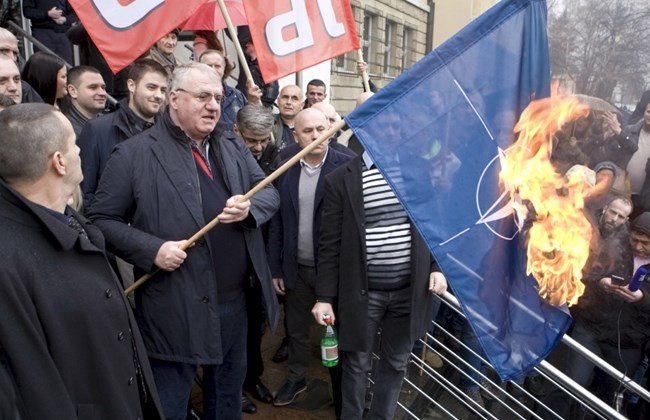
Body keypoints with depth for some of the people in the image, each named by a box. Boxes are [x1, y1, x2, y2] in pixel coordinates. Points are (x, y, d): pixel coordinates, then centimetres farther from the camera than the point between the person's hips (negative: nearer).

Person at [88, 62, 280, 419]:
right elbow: (102, 220, -6)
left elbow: (270, 194, 9)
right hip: (174, 307, -5)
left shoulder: (234, 149, 9)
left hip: (234, 299, 6)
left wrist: (250, 207, -13)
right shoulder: (133, 153, -8)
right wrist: (152, 250, -20)